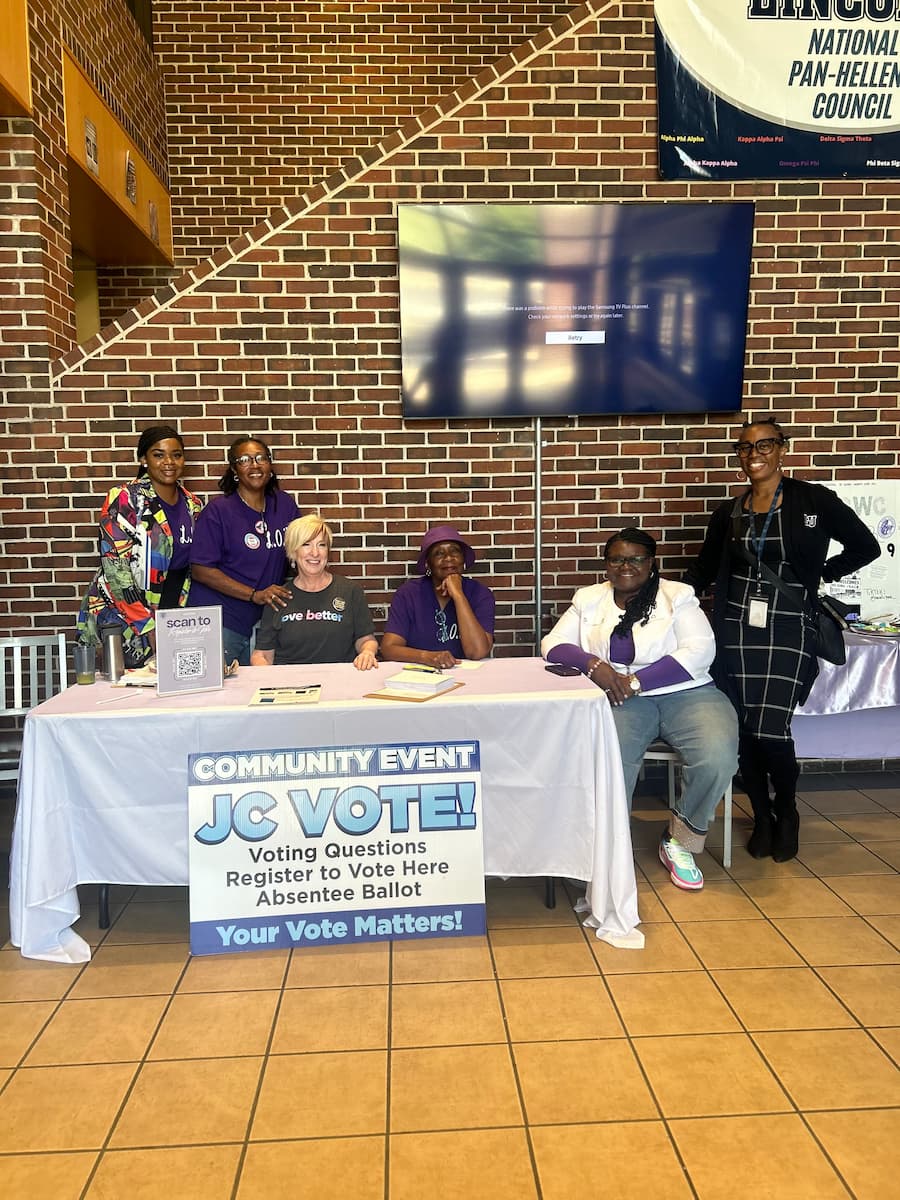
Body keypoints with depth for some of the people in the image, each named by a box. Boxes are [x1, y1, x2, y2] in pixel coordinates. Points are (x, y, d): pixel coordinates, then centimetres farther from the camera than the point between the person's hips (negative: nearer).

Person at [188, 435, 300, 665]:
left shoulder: (285, 505, 6)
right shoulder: (218, 510, -8)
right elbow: (201, 570, -13)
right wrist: (255, 595, -19)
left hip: (265, 620, 5)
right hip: (220, 622, -4)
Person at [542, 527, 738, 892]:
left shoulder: (678, 595, 5)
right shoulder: (588, 599, 13)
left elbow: (700, 650, -7)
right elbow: (553, 643, 6)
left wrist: (635, 680, -16)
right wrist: (592, 663, -16)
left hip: (685, 693, 0)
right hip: (621, 699, 0)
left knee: (718, 756, -27)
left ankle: (680, 841, -2)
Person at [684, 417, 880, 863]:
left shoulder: (814, 500, -1)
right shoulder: (728, 513, 9)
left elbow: (865, 547, 9)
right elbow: (702, 571, 18)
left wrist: (818, 575, 3)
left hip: (789, 632, -3)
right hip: (736, 630, 3)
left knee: (771, 731, -11)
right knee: (744, 731, 2)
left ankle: (787, 812, 19)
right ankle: (762, 817, 24)